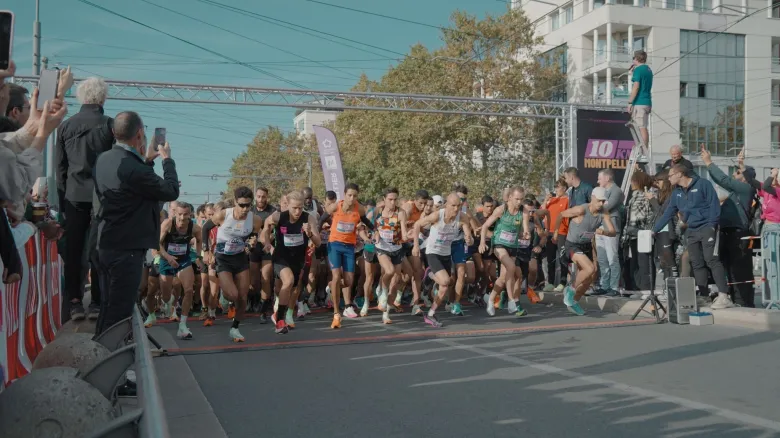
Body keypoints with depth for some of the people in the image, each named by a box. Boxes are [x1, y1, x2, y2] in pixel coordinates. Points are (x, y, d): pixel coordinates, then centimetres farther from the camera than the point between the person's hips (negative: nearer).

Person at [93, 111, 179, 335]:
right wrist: (167, 160, 0)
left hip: (107, 245, 10)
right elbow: (171, 191, -14)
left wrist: (146, 160, 17)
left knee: (108, 306, 18)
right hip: (127, 249, -10)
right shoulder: (133, 168, -24)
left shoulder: (104, 159, 5)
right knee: (120, 310, -1)